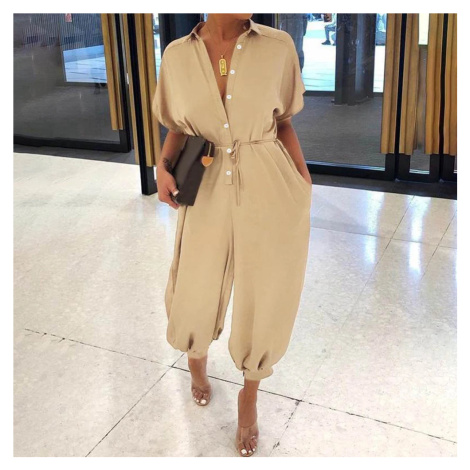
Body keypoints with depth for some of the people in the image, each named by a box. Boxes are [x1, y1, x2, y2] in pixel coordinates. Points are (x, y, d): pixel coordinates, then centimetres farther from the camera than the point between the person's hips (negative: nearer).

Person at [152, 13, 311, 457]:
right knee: (196, 296, 14)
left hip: (270, 194, -1)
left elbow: (283, 122, 5)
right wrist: (163, 166, -9)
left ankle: (249, 396, 38)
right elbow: (177, 127, 9)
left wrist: (306, 183, 1)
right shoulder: (177, 54, -2)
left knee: (264, 303, 8)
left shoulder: (278, 46, -5)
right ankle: (196, 355, 53)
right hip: (208, 193, 1)